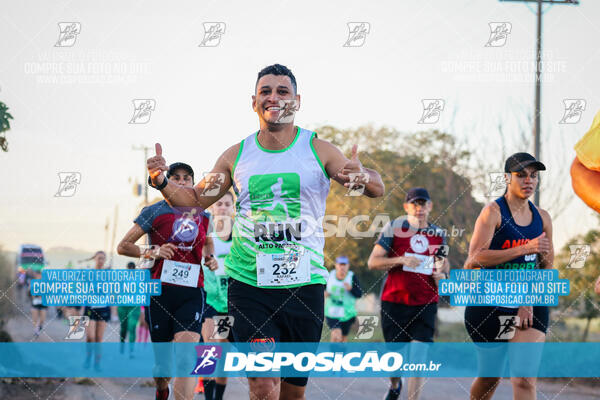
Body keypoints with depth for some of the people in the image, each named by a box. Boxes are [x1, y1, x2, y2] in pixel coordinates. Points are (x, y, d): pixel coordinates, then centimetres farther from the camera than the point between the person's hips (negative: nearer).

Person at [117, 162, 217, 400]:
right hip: (160, 291, -1)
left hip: (192, 293, 1)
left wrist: (209, 259, 12)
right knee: (163, 360, 6)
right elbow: (123, 247, 4)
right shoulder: (155, 212, 2)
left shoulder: (203, 216, 13)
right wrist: (152, 252, -12)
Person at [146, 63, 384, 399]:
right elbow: (197, 199, 17)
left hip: (304, 284, 0)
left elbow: (377, 190, -6)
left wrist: (364, 177, -30)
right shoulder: (237, 155, 8)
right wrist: (162, 182, -2)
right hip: (249, 283, 0)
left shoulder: (319, 151, 2)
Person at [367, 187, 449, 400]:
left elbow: (444, 266, 20)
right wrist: (400, 260, -19)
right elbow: (373, 262, -4)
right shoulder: (394, 227, 0)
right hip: (394, 301, -1)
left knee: (418, 355, -11)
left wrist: (440, 275, -4)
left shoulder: (439, 234, 9)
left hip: (425, 303, 1)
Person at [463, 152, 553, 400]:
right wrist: (525, 249, -23)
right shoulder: (493, 212, -7)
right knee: (490, 376, 11)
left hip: (532, 306, 3)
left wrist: (529, 302, -3)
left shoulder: (542, 218, 7)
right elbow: (475, 258, -18)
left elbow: (547, 267, 12)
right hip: (490, 304, -3)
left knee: (525, 379, -13)